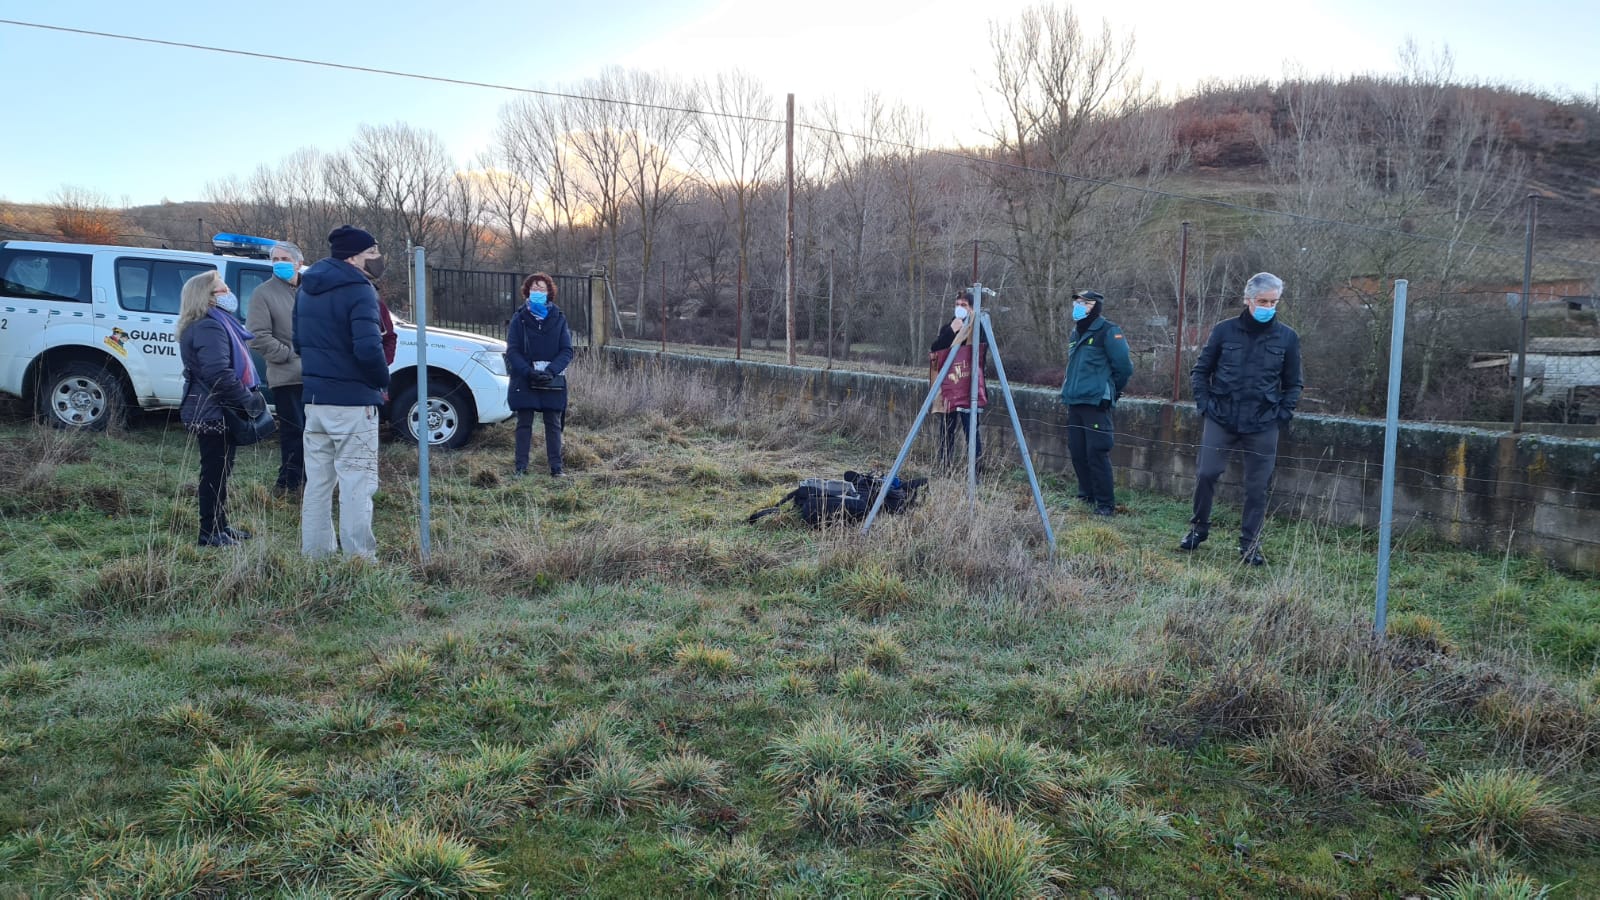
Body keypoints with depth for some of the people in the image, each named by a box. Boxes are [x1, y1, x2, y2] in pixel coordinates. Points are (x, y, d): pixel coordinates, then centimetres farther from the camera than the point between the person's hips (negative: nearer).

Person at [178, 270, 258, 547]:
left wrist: (247, 395, 15)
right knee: (214, 472, -4)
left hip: (217, 412, 11)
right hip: (212, 413, -11)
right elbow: (218, 373, -28)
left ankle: (220, 526, 27)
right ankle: (210, 532, 3)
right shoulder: (209, 327, -18)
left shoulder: (218, 323, 17)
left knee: (219, 472, 17)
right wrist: (247, 398, -22)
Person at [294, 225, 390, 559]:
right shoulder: (358, 291, -16)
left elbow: (298, 342, 18)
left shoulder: (306, 288, 12)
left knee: (317, 481, 15)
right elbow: (368, 349, -26)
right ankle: (359, 557, -2)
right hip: (352, 401, -8)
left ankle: (315, 554, 22)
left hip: (314, 398, 8)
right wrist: (383, 380, -9)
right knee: (357, 483, -3)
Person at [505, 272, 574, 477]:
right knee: (524, 424, 5)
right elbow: (512, 351, -3)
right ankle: (521, 467, 10)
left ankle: (556, 467, 9)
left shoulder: (558, 319, 4)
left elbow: (567, 351, -1)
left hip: (552, 382, 1)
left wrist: (551, 371, -16)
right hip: (524, 381, -1)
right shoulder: (519, 319, 2)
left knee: (554, 425, 4)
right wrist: (529, 372, -18)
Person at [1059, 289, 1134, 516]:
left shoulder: (1108, 331, -9)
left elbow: (1124, 367, -7)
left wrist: (1110, 390, 4)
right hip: (1074, 402, 8)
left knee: (1097, 453, -9)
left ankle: (1106, 504, -2)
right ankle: (1086, 496, 23)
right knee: (1077, 452, 10)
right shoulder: (1076, 332, 17)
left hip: (1096, 403, -8)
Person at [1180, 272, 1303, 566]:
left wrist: (1282, 414, 0)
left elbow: (1293, 384, 12)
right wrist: (1205, 404, -1)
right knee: (1206, 473, -5)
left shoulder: (1287, 338, 3)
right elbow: (1201, 371, 10)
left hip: (1263, 425, 0)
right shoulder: (1225, 331, 1)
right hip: (1221, 419, 0)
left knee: (1257, 486, 3)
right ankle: (1199, 527, 17)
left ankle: (1249, 545, 15)